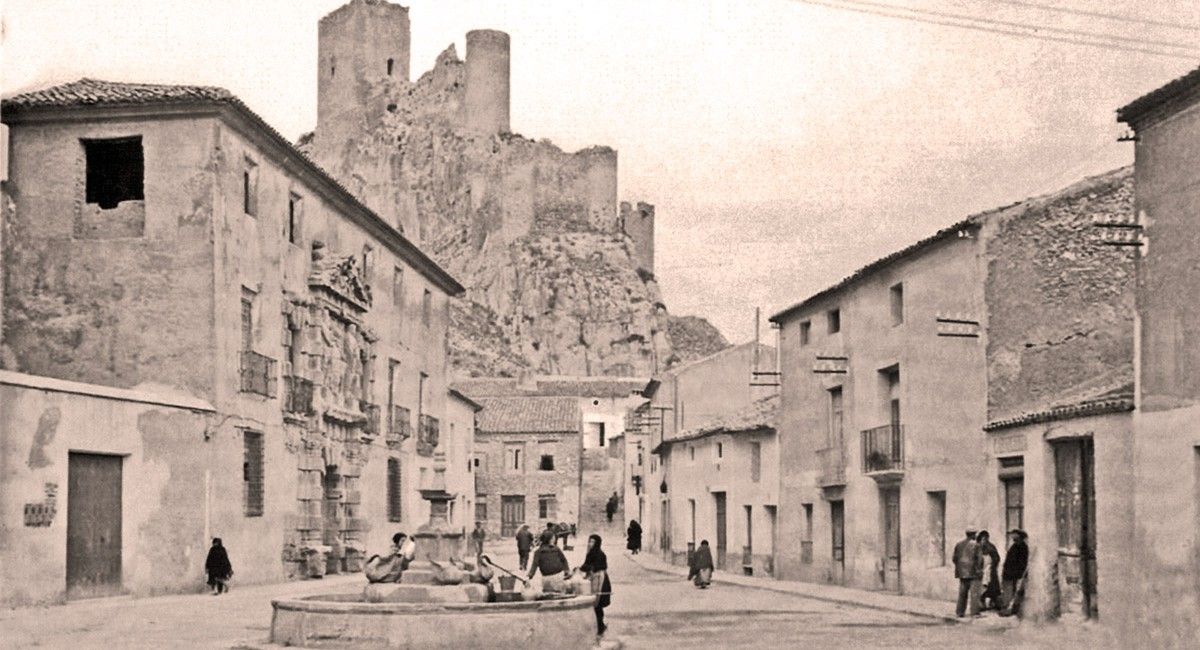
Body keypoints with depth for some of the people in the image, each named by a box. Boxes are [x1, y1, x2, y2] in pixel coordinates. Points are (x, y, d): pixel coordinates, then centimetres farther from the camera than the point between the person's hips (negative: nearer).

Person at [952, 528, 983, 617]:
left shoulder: (958, 545, 7)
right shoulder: (975, 545, -10)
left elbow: (955, 558, 9)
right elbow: (980, 559, -12)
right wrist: (979, 569, 1)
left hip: (962, 573, 6)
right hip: (973, 573, -6)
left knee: (962, 593, 12)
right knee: (974, 593, -2)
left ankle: (960, 612, 12)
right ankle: (974, 612, -5)